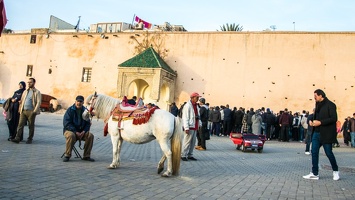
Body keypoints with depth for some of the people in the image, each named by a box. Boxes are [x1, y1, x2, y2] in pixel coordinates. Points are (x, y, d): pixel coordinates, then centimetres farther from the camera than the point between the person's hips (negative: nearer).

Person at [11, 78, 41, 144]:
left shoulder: (37, 92, -1)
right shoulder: (25, 91, 17)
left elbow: (38, 102, -8)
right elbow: (21, 101, 19)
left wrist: (35, 111, -17)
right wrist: (20, 109, 9)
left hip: (31, 111, -5)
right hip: (23, 111, 5)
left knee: (31, 126, 3)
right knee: (20, 124, -3)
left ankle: (30, 139, 12)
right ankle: (17, 138, -5)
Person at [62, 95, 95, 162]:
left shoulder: (85, 111, 5)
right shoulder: (70, 110, -7)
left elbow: (88, 123, 7)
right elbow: (66, 123, -13)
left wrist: (83, 131, -13)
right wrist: (76, 132, -22)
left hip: (81, 132, 4)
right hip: (70, 130, -4)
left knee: (90, 135, -20)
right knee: (71, 135, -36)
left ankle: (86, 156, -9)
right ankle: (67, 155, -18)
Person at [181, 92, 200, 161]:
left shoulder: (196, 106, 17)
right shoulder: (187, 106, -11)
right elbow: (185, 117, -15)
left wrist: (199, 123, 14)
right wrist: (186, 128, -20)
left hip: (195, 127, 9)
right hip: (190, 127, -9)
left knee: (193, 141, 11)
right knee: (187, 141, -6)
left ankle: (189, 155, 19)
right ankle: (183, 155, 2)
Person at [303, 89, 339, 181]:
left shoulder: (330, 105, -10)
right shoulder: (318, 105, 14)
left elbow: (334, 118, -17)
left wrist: (320, 122, -21)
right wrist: (312, 121, 2)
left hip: (326, 133, -7)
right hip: (317, 133, 7)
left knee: (328, 152, 3)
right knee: (314, 152, 3)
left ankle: (335, 171, 25)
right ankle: (314, 173, 9)